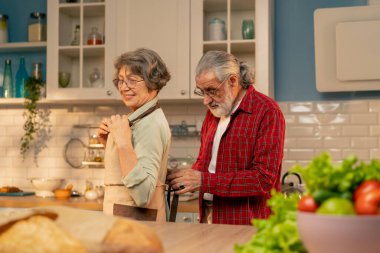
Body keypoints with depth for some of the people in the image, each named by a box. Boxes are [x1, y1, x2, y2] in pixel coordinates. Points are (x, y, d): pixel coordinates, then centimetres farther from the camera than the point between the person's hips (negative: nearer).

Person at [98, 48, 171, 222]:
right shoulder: (139, 119, 7)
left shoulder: (151, 125, -20)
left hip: (136, 222, -8)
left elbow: (143, 195, -29)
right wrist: (109, 143, 2)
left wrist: (123, 142, -30)